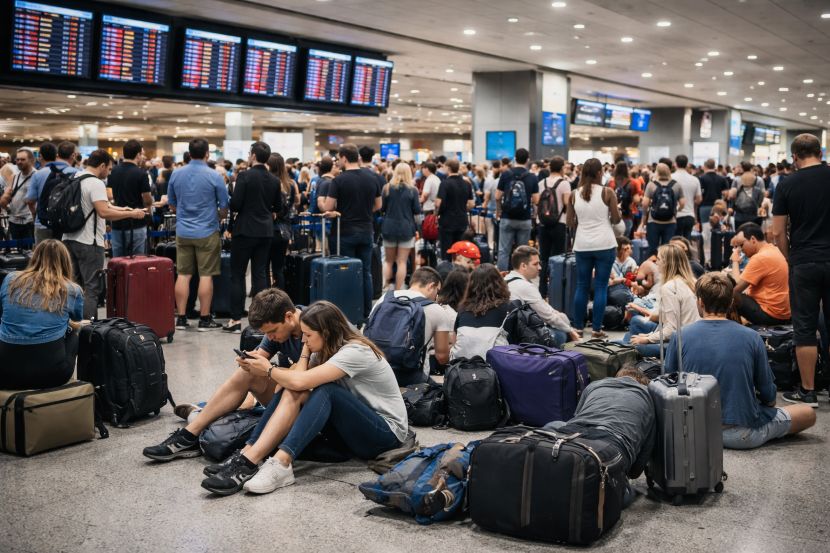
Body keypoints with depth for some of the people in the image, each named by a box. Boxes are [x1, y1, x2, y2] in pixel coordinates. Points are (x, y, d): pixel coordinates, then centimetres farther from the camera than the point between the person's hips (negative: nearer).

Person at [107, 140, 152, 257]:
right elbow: (148, 201, -9)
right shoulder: (141, 173, -12)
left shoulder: (113, 171, 5)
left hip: (117, 224, 5)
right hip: (136, 225, -5)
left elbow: (109, 195, 10)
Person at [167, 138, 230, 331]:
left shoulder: (176, 174, 2)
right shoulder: (214, 176, -9)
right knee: (206, 275, 1)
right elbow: (224, 208, -4)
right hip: (207, 232, -4)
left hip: (183, 231, 4)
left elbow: (172, 205, 12)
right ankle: (204, 319, 6)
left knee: (183, 275, 7)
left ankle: (181, 318, 11)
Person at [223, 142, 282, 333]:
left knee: (237, 275, 2)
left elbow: (235, 204, -16)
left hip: (245, 230, -5)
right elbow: (278, 208, 11)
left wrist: (234, 209, 6)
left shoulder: (245, 176, -13)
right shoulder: (274, 180, 4)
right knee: (260, 273, 9)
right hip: (266, 231, 5)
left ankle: (236, 319, 1)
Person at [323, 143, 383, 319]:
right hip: (367, 231, 4)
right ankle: (367, 311, 14)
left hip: (346, 232, -4)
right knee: (366, 272, 10)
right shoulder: (373, 178, 1)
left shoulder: (339, 180, -13)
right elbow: (378, 205, 9)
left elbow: (328, 208, -13)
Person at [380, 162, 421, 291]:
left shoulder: (387, 188, 0)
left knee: (389, 260, 16)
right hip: (406, 228, -2)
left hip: (389, 227, 2)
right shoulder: (412, 190, -5)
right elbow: (417, 210, -4)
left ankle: (384, 284, 4)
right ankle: (398, 291, 2)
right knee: (402, 262, 3)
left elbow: (381, 207, 3)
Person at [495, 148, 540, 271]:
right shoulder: (532, 177, -2)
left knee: (504, 250, 3)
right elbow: (536, 200, -4)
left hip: (507, 218, 0)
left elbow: (497, 197, -2)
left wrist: (498, 211, 16)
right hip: (524, 219, 0)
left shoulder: (505, 174, -3)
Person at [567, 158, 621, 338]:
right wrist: (614, 214, 16)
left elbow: (570, 223, 5)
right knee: (601, 286, 3)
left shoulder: (574, 195, 2)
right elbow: (616, 219, -4)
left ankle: (578, 326, 15)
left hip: (582, 245, 3)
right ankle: (596, 328, 3)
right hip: (604, 244, -3)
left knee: (582, 286, 11)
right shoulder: (607, 192, -7)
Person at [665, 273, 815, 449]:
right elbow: (768, 395, -3)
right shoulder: (751, 337, -11)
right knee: (809, 414, 15)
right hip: (743, 435, -3)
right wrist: (770, 402, 21)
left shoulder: (680, 337, -9)